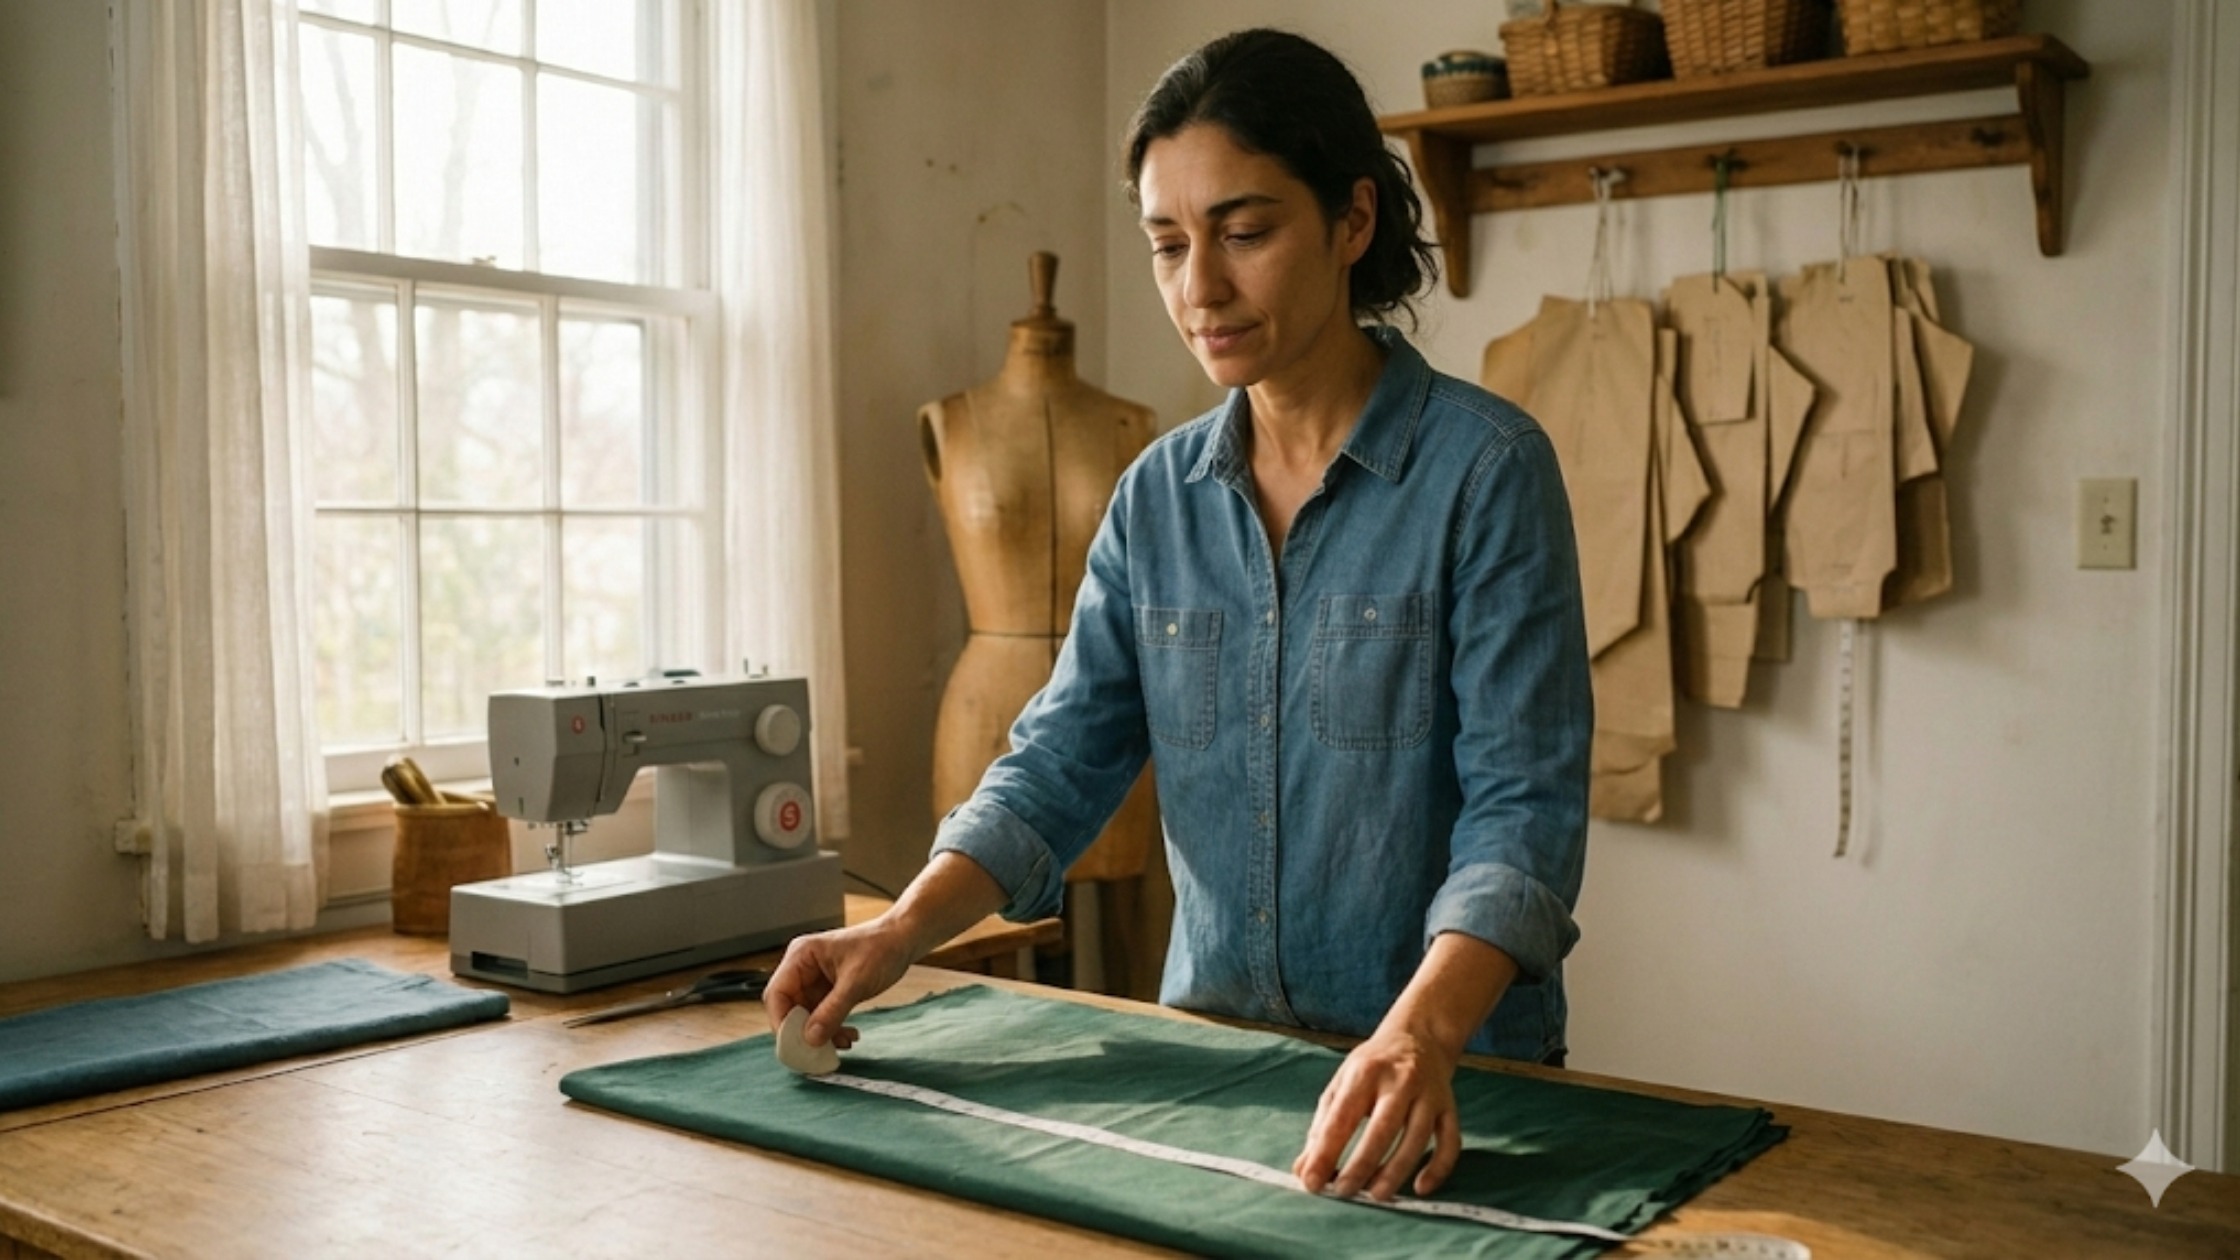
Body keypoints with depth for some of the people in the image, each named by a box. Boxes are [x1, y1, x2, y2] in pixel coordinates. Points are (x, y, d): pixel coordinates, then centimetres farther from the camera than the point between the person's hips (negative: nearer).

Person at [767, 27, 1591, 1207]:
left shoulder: (1485, 467, -12)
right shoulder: (1158, 495, 3)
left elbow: (1523, 803, -18)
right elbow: (1060, 759, -1)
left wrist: (1419, 1036, -34)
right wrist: (900, 932, -16)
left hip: (1447, 1078, -4)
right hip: (1211, 1050, 4)